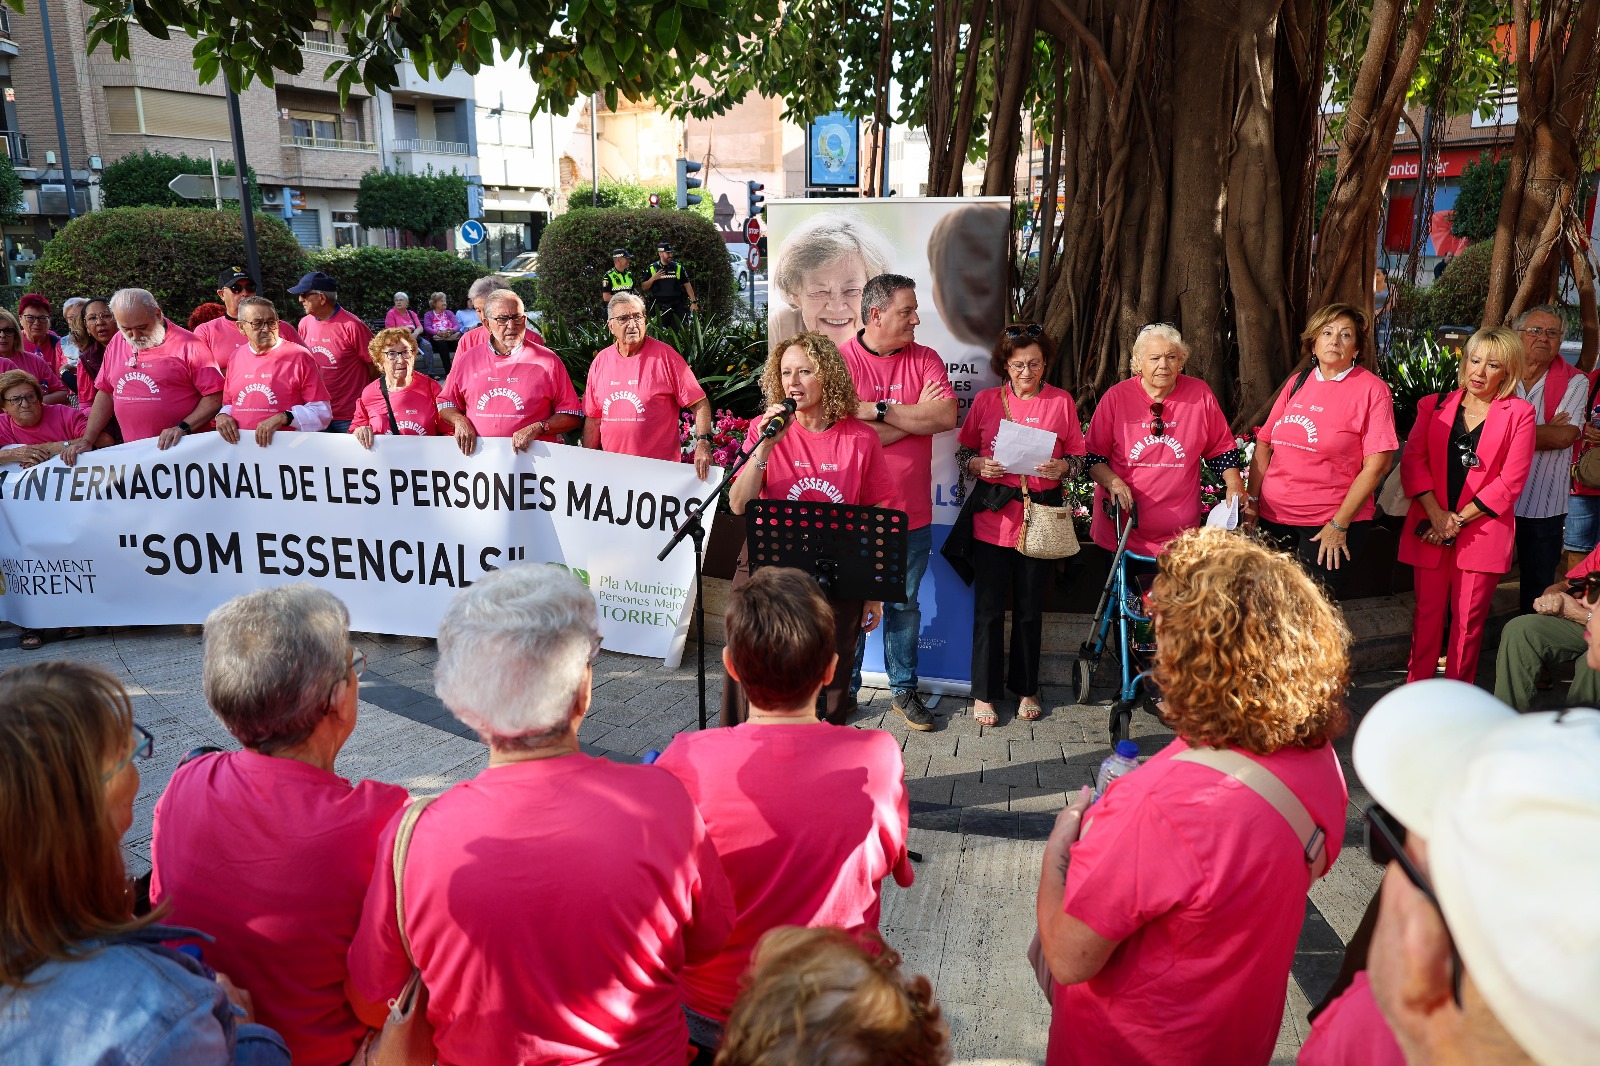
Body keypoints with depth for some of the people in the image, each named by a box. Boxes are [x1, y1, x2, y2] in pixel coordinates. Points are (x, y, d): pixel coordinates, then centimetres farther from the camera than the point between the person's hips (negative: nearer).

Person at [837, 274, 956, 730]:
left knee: (904, 603, 15)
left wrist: (879, 409, -17)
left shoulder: (925, 359, 3)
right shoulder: (841, 360, -7)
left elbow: (947, 417, -13)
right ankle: (843, 688, 25)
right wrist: (916, 416, -11)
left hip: (911, 512, 3)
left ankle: (904, 688, 29)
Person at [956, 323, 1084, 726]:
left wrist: (1062, 468, -14)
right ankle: (984, 693, 16)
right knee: (989, 607, 3)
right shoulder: (986, 400, 4)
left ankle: (1026, 689, 27)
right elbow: (964, 453, 9)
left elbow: (1078, 457, 7)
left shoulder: (1062, 402, 4)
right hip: (992, 517, 0)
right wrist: (979, 465, -12)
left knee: (1030, 607, 11)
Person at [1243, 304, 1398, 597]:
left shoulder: (1372, 389, -5)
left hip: (1332, 523, -4)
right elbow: (1264, 442, 12)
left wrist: (1339, 524, -12)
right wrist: (1252, 499, 2)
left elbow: (1377, 464, -10)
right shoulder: (1297, 383, 10)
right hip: (1272, 518, 4)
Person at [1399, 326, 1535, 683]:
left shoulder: (1519, 413, 2)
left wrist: (1458, 520, -9)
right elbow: (1412, 460, 0)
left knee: (1468, 620, 4)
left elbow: (1511, 481, -4)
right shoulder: (1434, 405, 9)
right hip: (1429, 529, 2)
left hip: (1483, 531, -1)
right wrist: (1437, 514, -11)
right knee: (1427, 613, 5)